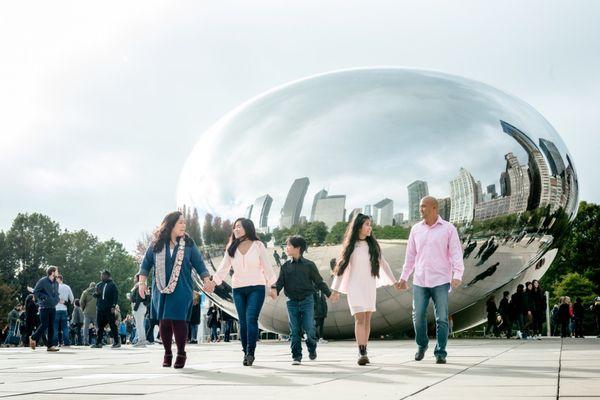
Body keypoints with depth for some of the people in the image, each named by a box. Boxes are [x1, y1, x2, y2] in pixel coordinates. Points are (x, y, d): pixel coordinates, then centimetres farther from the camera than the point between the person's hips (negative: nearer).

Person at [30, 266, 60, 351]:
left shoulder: (56, 283, 12)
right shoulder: (42, 281, -9)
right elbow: (35, 292, -10)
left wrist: (57, 299, 7)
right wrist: (44, 297, -17)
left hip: (52, 307, 7)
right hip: (44, 307, -6)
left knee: (51, 327, 3)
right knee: (44, 325, -7)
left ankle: (50, 345, 6)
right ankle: (33, 338, 16)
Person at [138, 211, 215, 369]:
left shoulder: (188, 244, 4)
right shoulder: (157, 244, 4)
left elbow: (199, 264, 6)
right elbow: (146, 264, 10)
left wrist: (207, 281, -4)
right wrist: (142, 282, 2)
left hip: (182, 290, -1)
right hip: (161, 290, 1)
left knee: (179, 320, -8)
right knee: (163, 321, 1)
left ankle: (181, 354, 7)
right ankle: (167, 353, 17)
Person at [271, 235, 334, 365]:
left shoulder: (309, 265, 0)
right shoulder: (285, 266, 7)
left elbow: (319, 282, 6)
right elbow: (280, 281, 2)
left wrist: (329, 294, 3)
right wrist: (275, 289, -18)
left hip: (307, 300, -2)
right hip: (292, 301, 2)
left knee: (309, 327, -6)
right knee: (295, 330, 1)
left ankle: (312, 347, 23)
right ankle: (296, 356, 9)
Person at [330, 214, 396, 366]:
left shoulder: (373, 245, 9)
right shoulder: (350, 246, 2)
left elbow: (383, 263, 14)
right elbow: (341, 268, 4)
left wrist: (394, 281, 12)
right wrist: (335, 290, 3)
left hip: (370, 287, 3)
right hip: (355, 287, -3)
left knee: (367, 319, 2)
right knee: (360, 319, -14)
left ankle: (363, 352, 7)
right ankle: (362, 353, -21)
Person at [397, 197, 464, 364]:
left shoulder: (448, 229, 0)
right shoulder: (416, 229, 11)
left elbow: (456, 253, -4)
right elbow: (410, 255, 16)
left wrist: (457, 275, -17)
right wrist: (404, 277, 15)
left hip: (440, 281, -3)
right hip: (419, 281, 3)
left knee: (442, 319, -1)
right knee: (418, 317, 0)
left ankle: (440, 353, 9)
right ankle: (421, 345, 23)